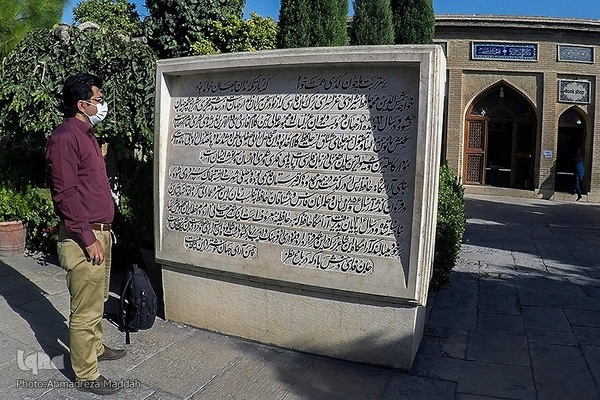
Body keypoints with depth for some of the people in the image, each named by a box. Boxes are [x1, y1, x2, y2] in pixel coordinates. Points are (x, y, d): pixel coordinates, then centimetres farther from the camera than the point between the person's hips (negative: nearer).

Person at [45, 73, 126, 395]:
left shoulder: (86, 135, 15)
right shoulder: (65, 138, -16)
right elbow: (65, 194, -21)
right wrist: (88, 239, -20)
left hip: (99, 233, 10)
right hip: (83, 239, -10)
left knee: (97, 300, 23)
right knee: (85, 310, 1)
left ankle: (95, 348, 41)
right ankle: (86, 375, 15)